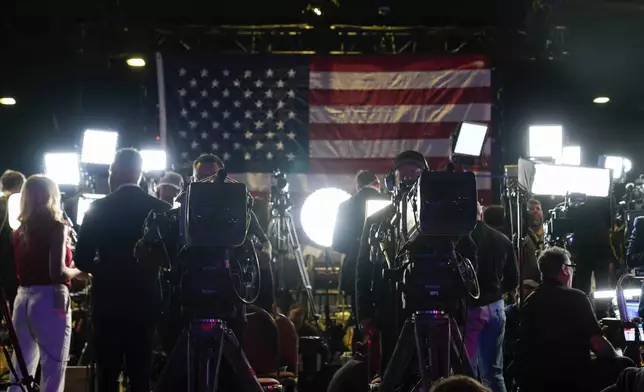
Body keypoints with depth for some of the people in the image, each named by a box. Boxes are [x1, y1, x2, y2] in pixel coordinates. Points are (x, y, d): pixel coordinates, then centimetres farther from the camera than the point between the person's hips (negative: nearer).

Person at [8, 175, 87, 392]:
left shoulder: (19, 231, 10)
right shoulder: (56, 227, -8)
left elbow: (16, 270, 10)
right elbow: (57, 272, -17)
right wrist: (77, 272, 2)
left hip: (23, 300, 7)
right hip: (49, 301, -6)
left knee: (21, 372, 12)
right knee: (52, 372, 0)